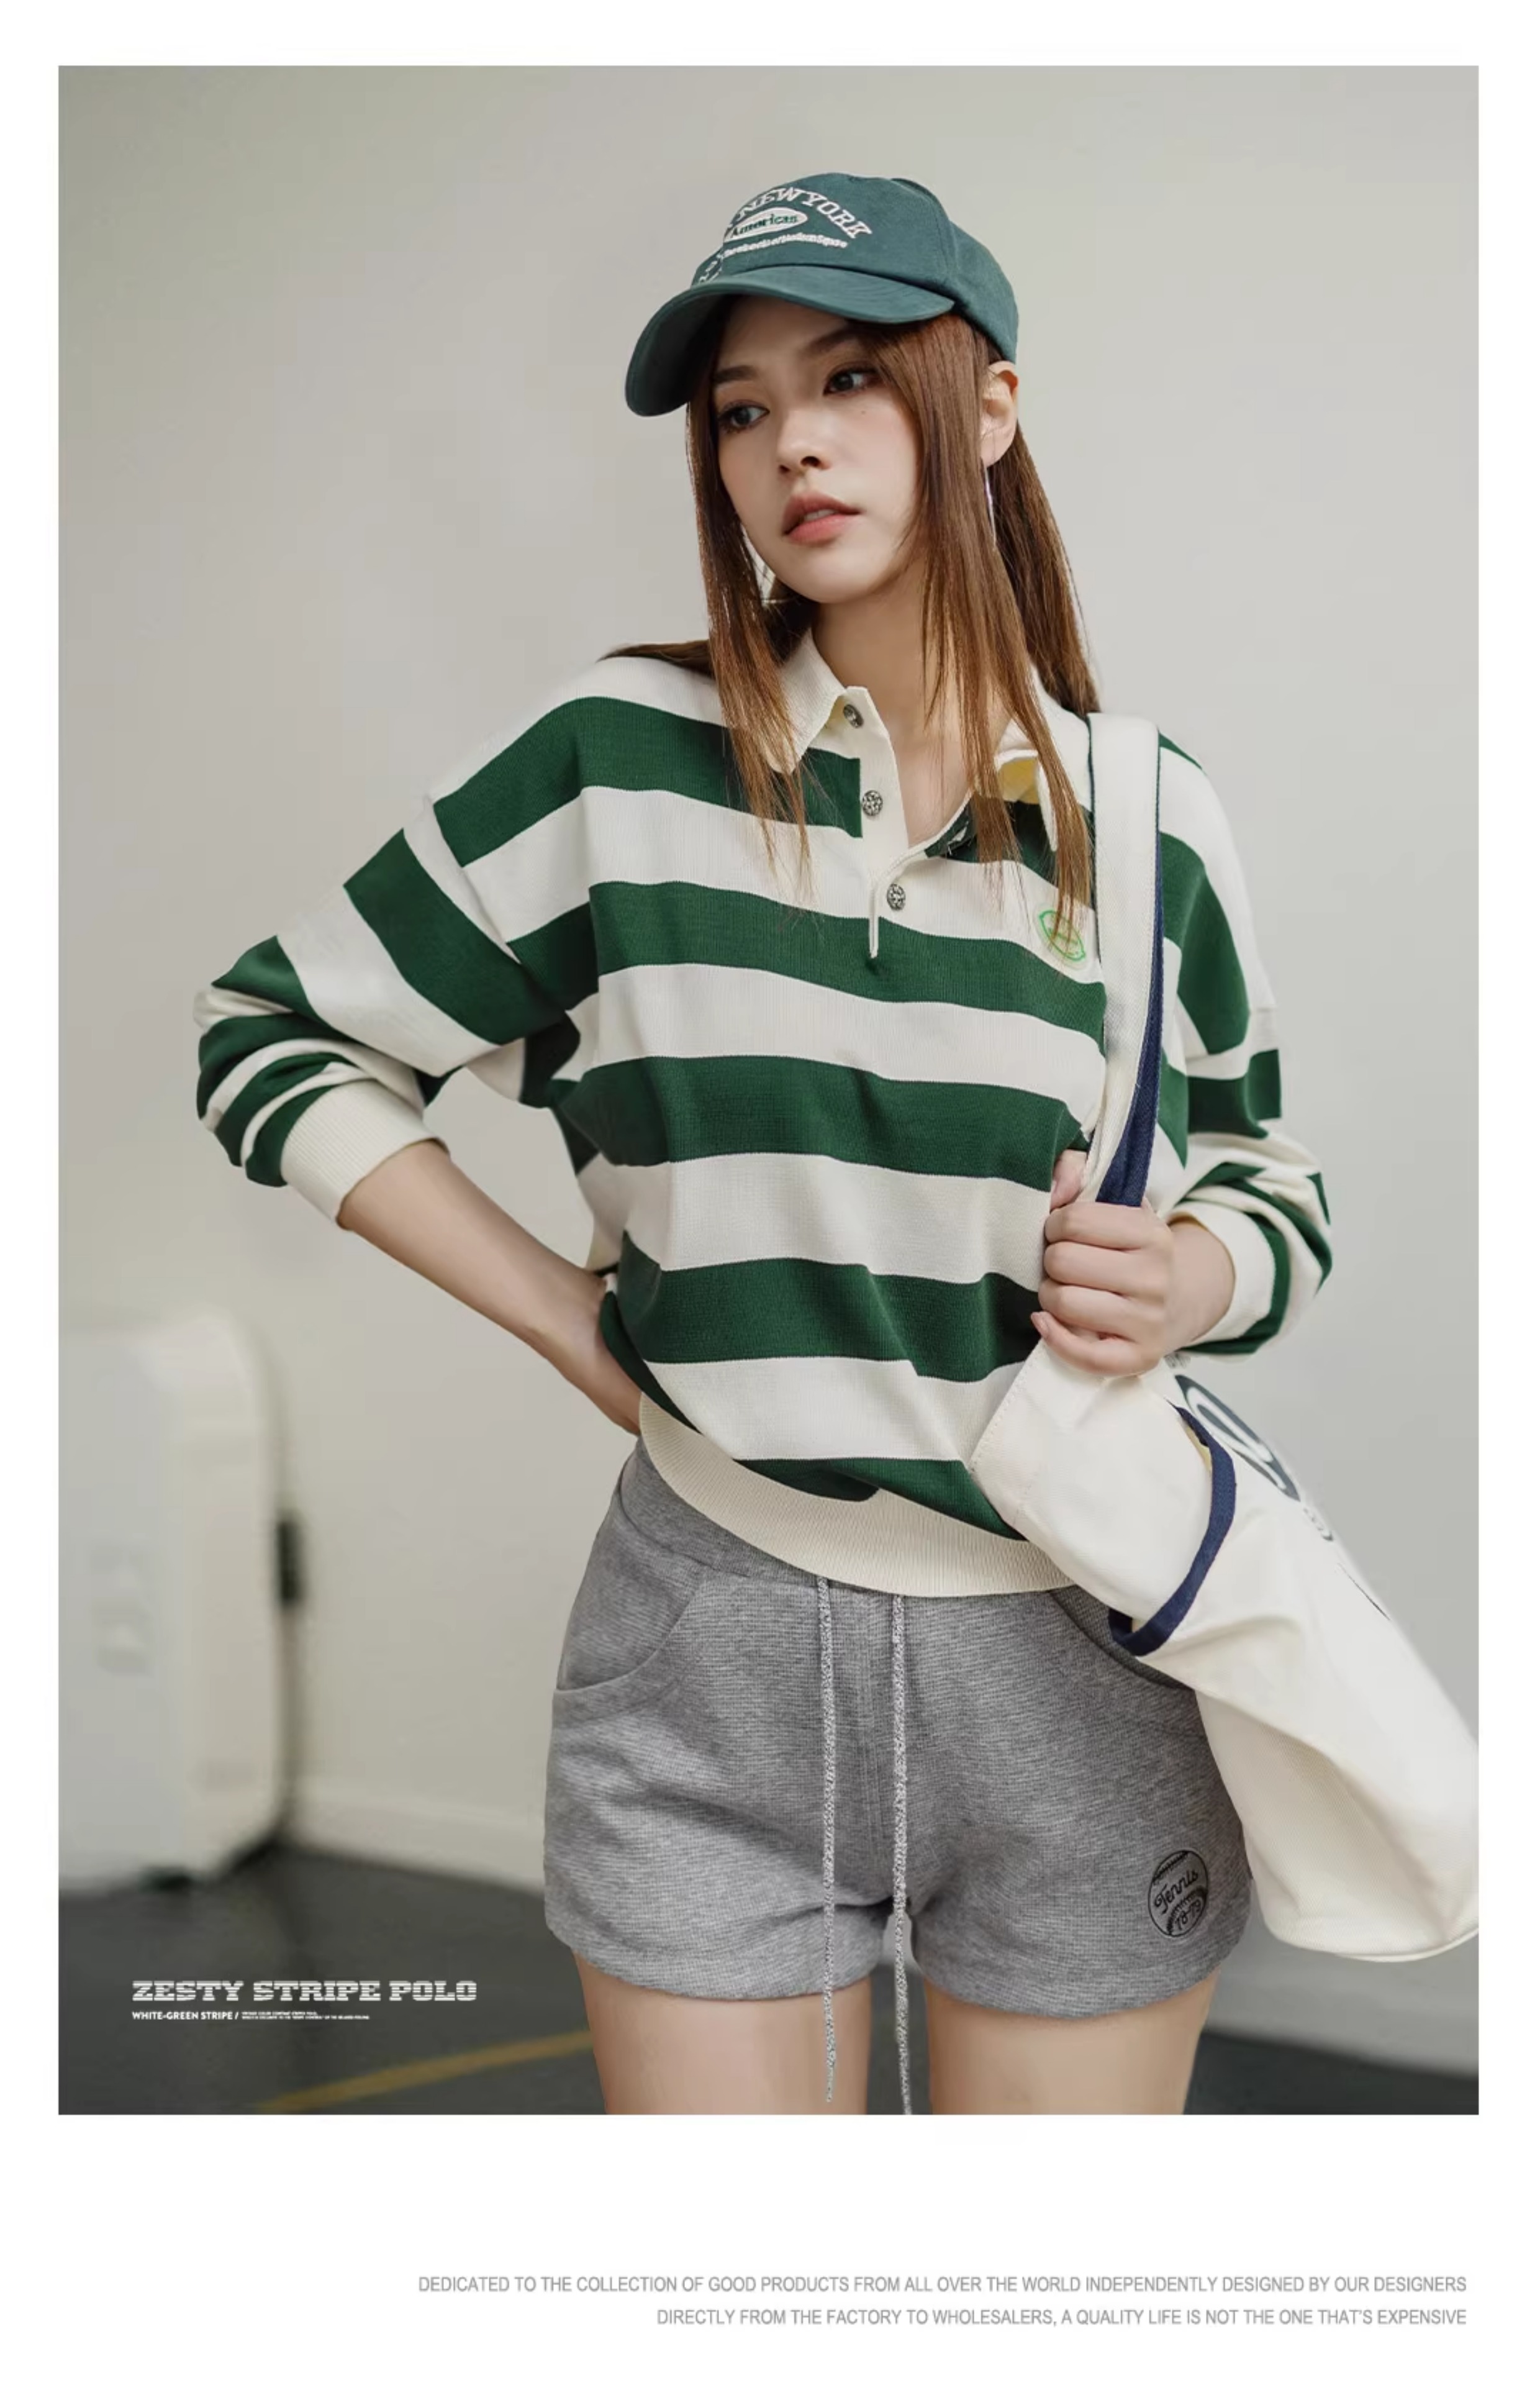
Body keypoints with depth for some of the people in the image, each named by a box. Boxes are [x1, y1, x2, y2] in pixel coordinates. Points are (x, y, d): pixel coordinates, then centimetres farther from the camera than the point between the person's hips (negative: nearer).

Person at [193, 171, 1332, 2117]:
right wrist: (570, 1323, -2)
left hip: (1079, 1670, 1)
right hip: (711, 1658, -1)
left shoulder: (1146, 812, 1)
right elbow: (267, 1037, 4)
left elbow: (1271, 1183, 14)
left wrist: (1188, 1277, -9)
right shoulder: (624, 756, -4)